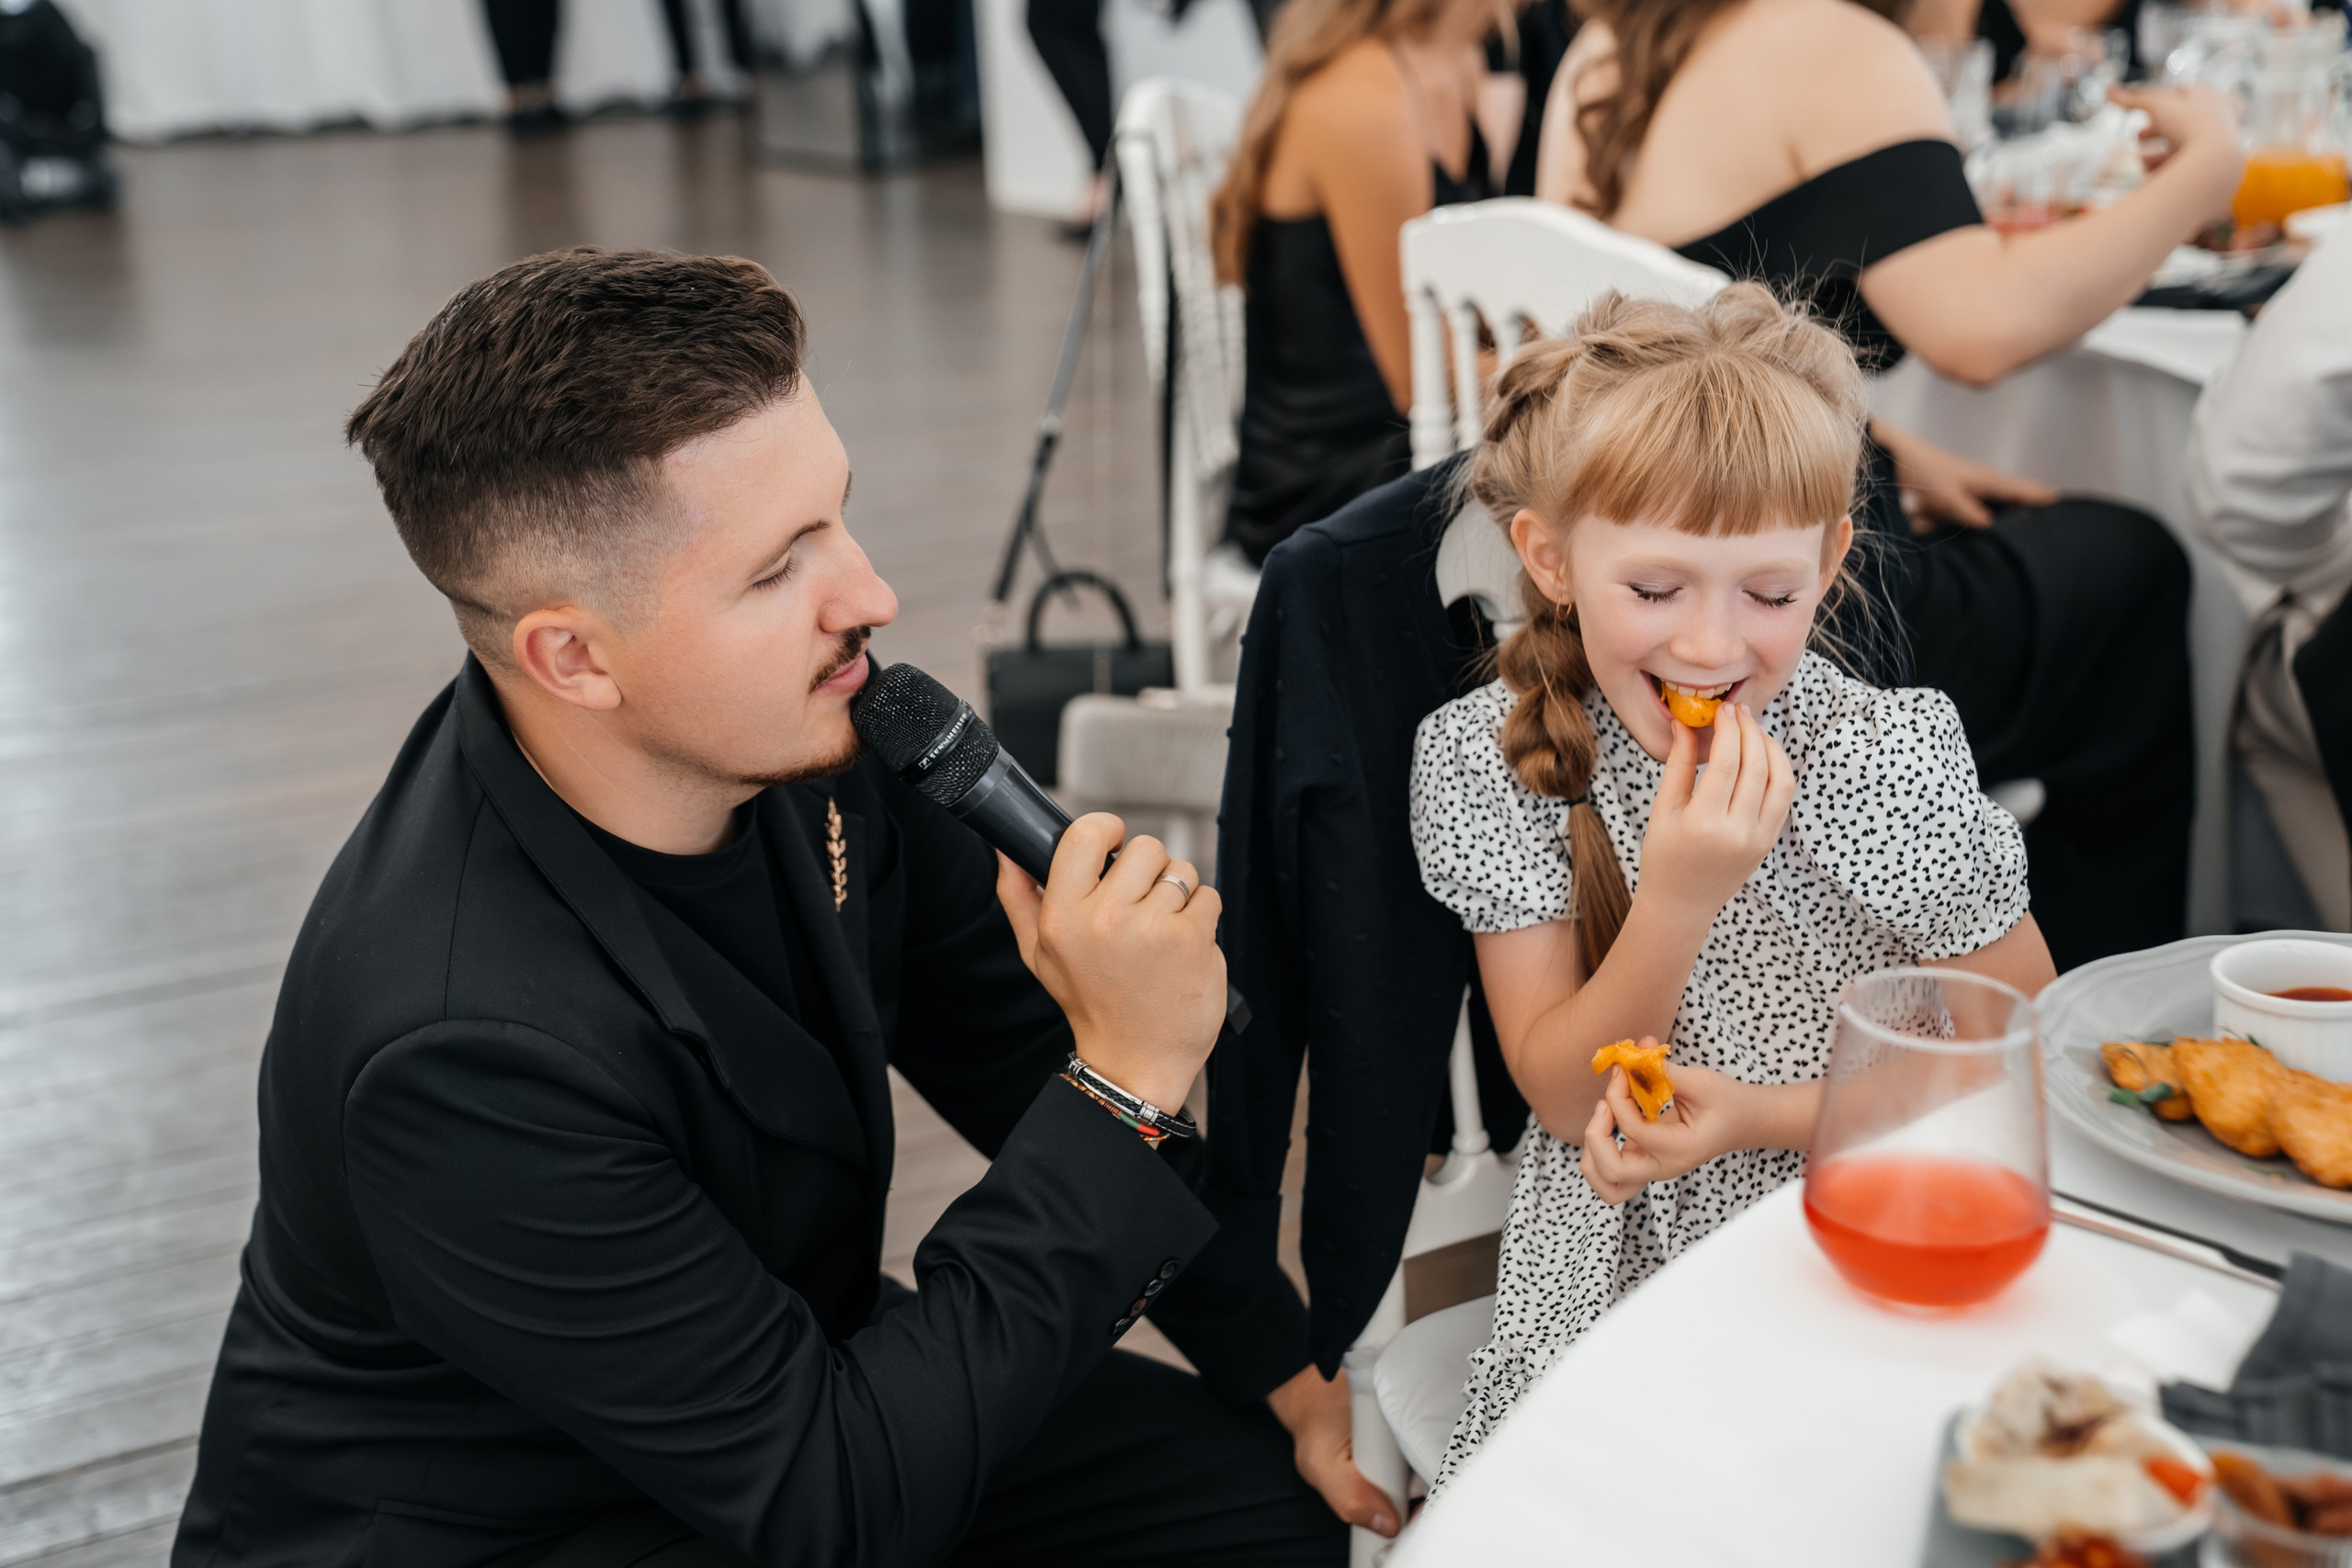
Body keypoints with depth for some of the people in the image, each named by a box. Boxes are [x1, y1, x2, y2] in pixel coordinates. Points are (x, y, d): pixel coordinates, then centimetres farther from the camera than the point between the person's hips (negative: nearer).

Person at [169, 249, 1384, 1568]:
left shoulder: (811, 730, -16)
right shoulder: (467, 1042, -36)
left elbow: (1016, 1052, 0)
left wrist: (1286, 1370, 2)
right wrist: (1129, 1077, -31)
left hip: (776, 1372, 7)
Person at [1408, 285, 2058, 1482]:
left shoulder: (1892, 765, -13)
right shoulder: (1489, 762, -10)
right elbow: (1562, 1093, -9)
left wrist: (1766, 1114, -16)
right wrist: (1680, 900, -27)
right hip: (1616, 1269, 1)